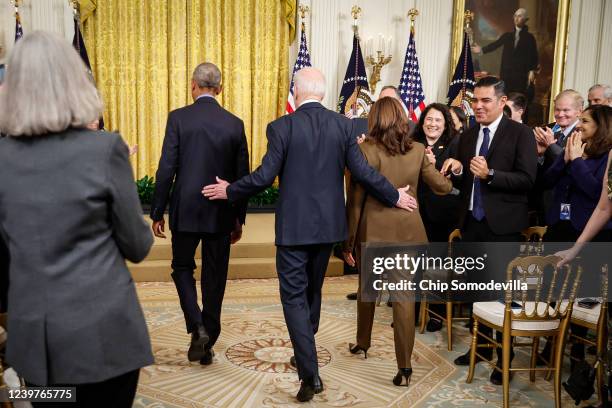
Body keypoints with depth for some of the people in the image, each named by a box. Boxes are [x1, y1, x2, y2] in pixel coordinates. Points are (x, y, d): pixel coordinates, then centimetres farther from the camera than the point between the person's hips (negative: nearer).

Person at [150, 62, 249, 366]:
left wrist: (157, 213, 1)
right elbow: (242, 176, 4)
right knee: (215, 277, 11)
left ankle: (197, 327, 1)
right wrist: (239, 218, 14)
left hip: (185, 210, -2)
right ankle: (208, 342, 22)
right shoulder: (235, 124, 1)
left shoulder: (178, 118, -7)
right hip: (221, 214, 2)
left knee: (182, 268, 18)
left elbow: (166, 169, -9)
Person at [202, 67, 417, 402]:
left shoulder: (282, 126, -10)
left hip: (294, 225, -4)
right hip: (328, 223, 5)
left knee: (294, 296, 4)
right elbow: (362, 172, -3)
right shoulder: (343, 124, -1)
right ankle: (304, 355, 39)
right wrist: (395, 197, 11)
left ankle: (310, 373, -1)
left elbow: (264, 176, -12)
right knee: (312, 291, 21)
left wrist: (229, 191, 5)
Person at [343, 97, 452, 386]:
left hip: (373, 231, -1)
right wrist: (432, 166, 31)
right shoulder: (418, 151, 0)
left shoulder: (366, 150, -9)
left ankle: (362, 343, 38)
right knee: (404, 295, 4)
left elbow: (355, 200, -8)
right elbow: (443, 187, 10)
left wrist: (348, 240, 0)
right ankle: (404, 365, 5)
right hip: (408, 231, 2)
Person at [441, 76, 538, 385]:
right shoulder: (467, 136, 11)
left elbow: (527, 179, -14)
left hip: (502, 225, -5)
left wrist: (490, 174, -26)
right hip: (471, 222, 6)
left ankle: (504, 357, 21)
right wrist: (457, 170, -9)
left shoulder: (520, 133, -6)